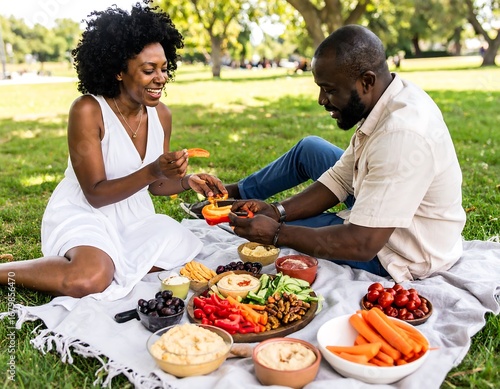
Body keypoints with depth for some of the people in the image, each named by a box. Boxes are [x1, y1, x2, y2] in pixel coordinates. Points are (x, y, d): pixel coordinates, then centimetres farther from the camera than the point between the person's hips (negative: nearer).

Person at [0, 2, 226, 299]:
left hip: (134, 217, 6)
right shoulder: (88, 110, -18)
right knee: (90, 279, -33)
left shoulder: (161, 114, -1)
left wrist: (187, 181, -11)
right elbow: (95, 194, -18)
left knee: (180, 250, -20)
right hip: (83, 214, -6)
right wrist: (153, 171, -31)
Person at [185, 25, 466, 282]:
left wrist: (276, 233, -28)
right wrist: (278, 211, -11)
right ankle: (238, 194, 33)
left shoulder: (402, 133, -36)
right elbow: (339, 180, -1)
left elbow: (361, 245, -35)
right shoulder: (385, 103, -7)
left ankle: (239, 195, 30)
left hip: (401, 255, -8)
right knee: (309, 148, 14)